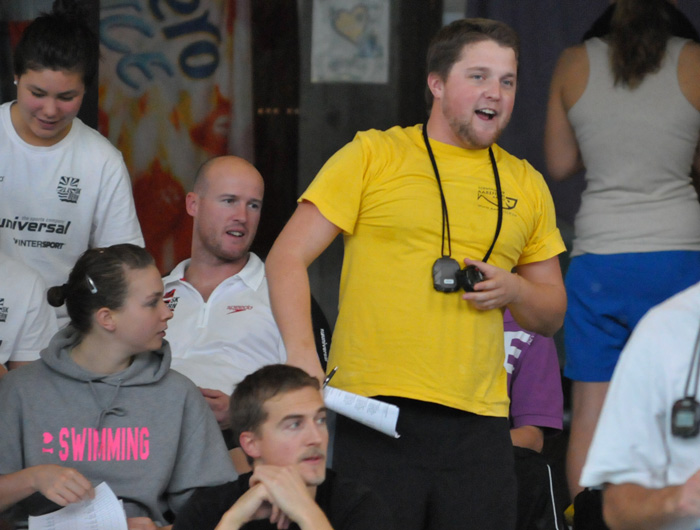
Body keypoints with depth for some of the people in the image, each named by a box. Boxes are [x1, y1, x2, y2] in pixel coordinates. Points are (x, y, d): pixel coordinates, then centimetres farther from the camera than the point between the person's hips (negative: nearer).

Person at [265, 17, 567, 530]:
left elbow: (552, 312, 24)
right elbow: (288, 257, -1)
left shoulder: (526, 185, 17)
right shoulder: (374, 155, 4)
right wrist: (302, 355, -16)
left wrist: (515, 290, 0)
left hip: (478, 424, 4)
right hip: (374, 411, -4)